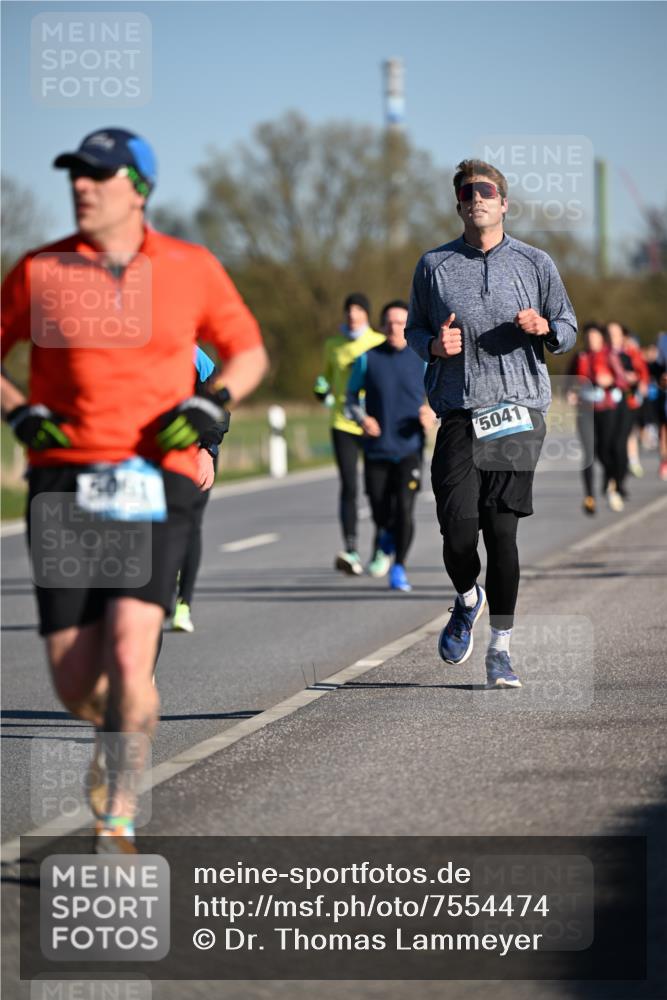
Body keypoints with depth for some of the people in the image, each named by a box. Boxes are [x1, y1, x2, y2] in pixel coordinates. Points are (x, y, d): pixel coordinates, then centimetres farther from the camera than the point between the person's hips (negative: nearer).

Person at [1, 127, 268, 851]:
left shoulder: (191, 268, 5)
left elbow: (248, 351, 16)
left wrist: (210, 404, -3)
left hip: (155, 485, -1)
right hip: (64, 488, 1)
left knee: (128, 656, -18)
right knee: (74, 684, 0)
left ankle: (117, 822, -4)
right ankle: (117, 736, 36)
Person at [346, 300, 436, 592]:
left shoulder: (422, 360, 2)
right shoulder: (368, 359, 3)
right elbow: (352, 395, 11)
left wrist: (432, 414, -14)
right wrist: (361, 418, -9)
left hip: (409, 449, -1)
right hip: (377, 448, 1)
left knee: (404, 510, -14)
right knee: (381, 513, 3)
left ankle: (399, 568, 2)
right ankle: (383, 543, 39)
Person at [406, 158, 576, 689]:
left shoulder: (534, 263, 8)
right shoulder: (434, 266, 9)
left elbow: (568, 328, 14)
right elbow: (415, 328, 18)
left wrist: (543, 327, -9)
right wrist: (434, 345, -5)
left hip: (519, 412, 0)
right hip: (459, 415, 0)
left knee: (502, 531, -5)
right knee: (458, 532, -10)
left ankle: (500, 647, 7)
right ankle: (468, 599, 24)